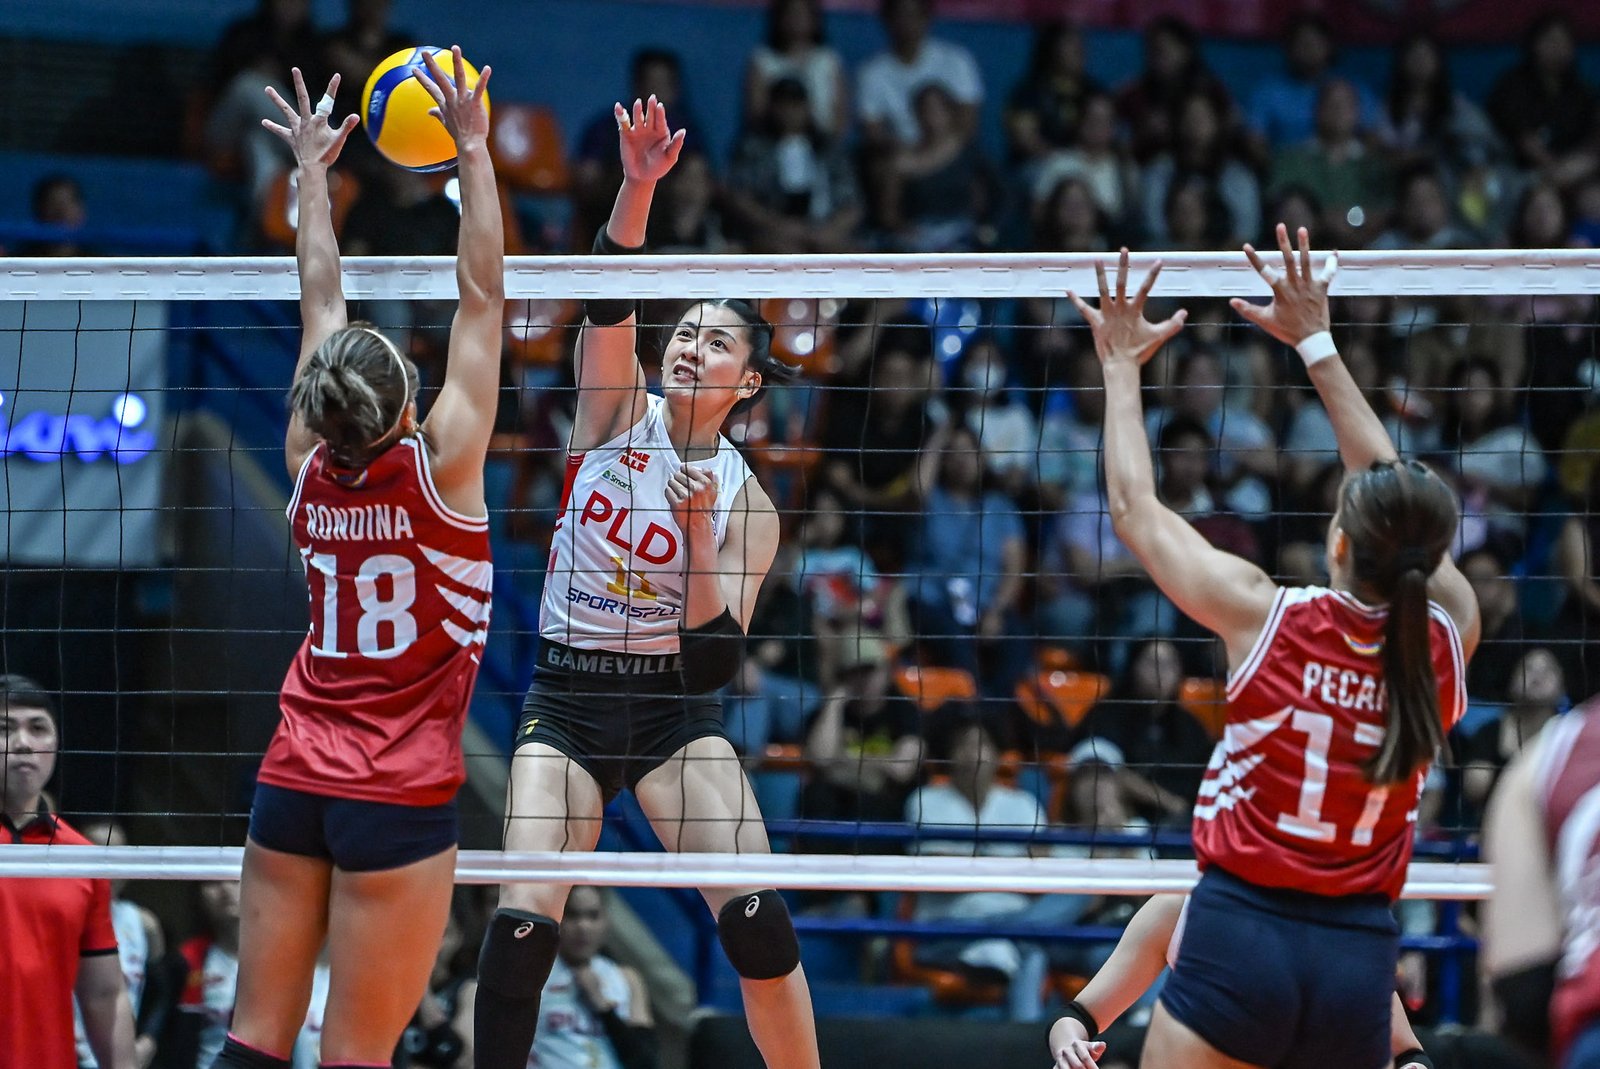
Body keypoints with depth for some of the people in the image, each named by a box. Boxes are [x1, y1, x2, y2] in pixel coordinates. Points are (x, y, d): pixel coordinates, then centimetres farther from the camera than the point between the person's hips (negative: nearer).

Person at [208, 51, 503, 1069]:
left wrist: (314, 171, 25)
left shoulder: (313, 469, 1)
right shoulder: (440, 466, -10)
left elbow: (322, 301, 13)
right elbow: (482, 295, -4)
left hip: (294, 784, 5)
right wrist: (475, 150, 2)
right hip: (399, 796, -5)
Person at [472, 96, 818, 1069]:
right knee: (524, 924, -14)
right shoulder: (620, 412, 0)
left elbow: (717, 659, -10)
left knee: (756, 914, -14)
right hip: (567, 695, 0)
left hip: (675, 708, 0)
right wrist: (639, 185, -36)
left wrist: (699, 530, -22)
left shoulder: (747, 501, -2)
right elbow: (609, 299, -20)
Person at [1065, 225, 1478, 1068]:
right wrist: (1317, 345, 26)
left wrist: (1122, 366, 20)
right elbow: (1401, 506, 17)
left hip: (1239, 936, -3)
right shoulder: (1448, 638, -1)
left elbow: (1135, 511, 6)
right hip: (1361, 958, 3)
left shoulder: (1266, 617, -9)